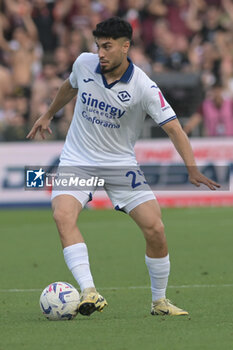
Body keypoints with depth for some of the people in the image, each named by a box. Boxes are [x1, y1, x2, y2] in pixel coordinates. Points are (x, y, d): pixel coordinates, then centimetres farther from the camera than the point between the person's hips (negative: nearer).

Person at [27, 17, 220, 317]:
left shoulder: (144, 87, -18)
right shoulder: (84, 63, -7)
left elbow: (173, 128, -19)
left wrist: (192, 169, -32)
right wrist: (48, 116, 30)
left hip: (120, 165, -2)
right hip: (77, 161, 2)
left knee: (155, 228, -12)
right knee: (63, 215, -26)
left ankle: (159, 301, 9)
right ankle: (88, 292, -33)